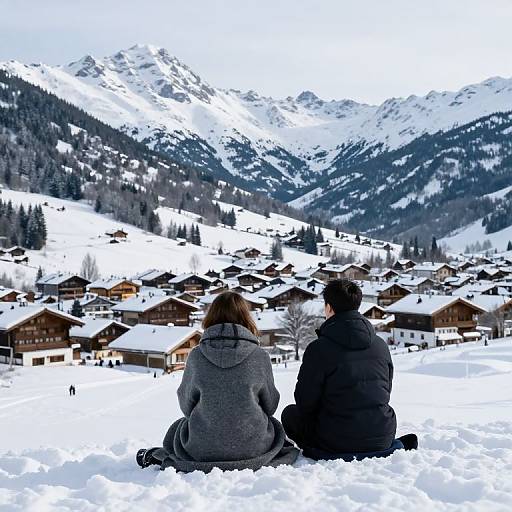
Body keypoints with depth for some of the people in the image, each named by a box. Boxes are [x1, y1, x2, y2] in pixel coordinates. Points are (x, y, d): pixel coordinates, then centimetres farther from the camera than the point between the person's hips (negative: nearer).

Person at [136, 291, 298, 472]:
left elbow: (186, 404, 3)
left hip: (202, 449, 0)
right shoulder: (260, 357, -11)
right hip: (252, 448, 0)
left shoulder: (196, 355, -9)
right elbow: (270, 405, 2)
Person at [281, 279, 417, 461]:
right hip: (382, 439, 4)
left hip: (336, 444, -4)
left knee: (290, 414, 20)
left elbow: (305, 403, -8)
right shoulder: (381, 345, 2)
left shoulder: (318, 349, -14)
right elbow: (386, 393, 13)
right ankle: (397, 446, 11)